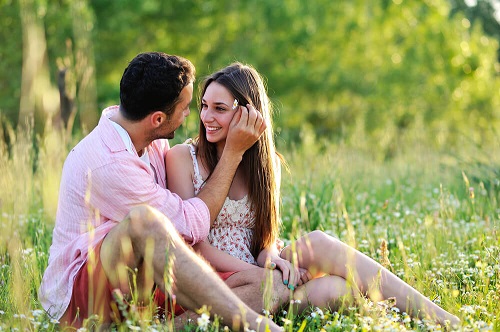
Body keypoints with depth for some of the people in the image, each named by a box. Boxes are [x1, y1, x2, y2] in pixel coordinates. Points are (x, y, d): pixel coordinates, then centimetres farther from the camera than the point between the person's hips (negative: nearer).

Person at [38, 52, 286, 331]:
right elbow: (193, 225, -14)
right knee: (142, 219, -40)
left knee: (263, 282, -11)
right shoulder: (109, 164, -20)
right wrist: (234, 151, -6)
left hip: (146, 282, 9)